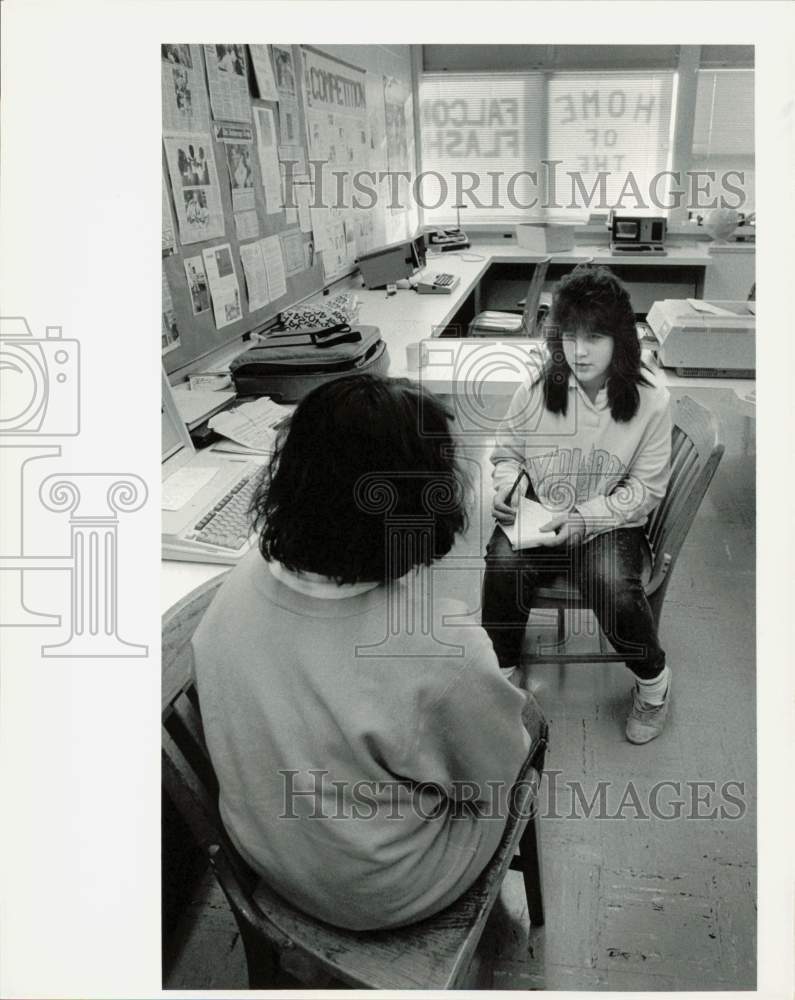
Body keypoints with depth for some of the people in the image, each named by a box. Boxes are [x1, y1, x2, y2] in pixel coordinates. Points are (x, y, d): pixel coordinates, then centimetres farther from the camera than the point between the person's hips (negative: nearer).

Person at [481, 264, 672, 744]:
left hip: (611, 522, -1)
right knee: (504, 565, -28)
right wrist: (506, 485, -11)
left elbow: (645, 488, -5)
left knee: (614, 587, -29)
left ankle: (654, 679, 5)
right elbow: (507, 448, 10)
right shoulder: (539, 384, -6)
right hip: (538, 514, 2)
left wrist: (584, 519, -18)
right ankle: (503, 671, -1)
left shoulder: (651, 399, -11)